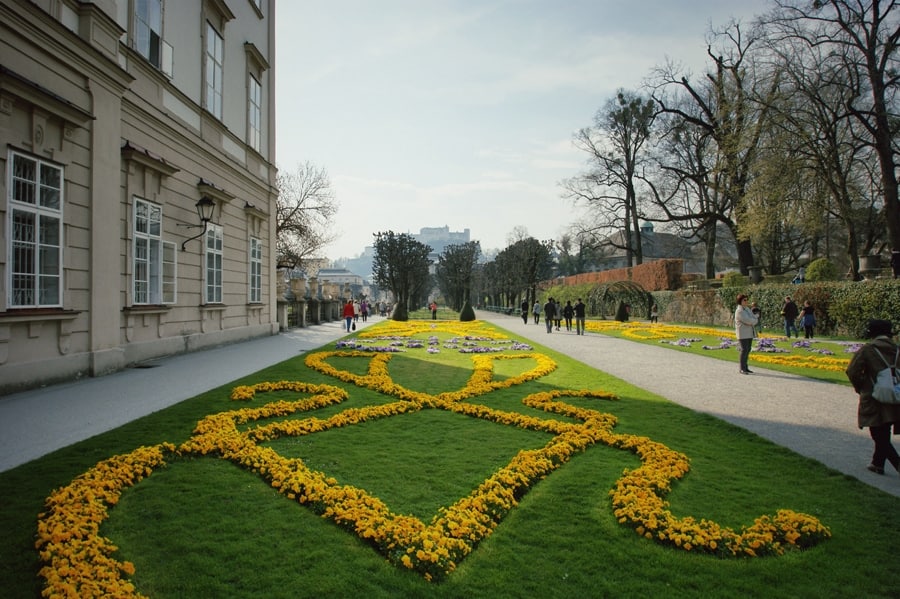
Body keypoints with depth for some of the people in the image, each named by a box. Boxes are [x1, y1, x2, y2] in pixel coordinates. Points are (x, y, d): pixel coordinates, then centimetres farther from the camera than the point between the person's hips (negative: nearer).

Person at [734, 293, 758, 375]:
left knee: (748, 350, 9)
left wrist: (751, 322, -12)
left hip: (749, 333, 9)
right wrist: (755, 320, -4)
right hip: (742, 334, -9)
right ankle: (742, 369, -4)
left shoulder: (747, 309, 13)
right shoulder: (739, 311, -16)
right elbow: (747, 320, -24)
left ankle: (745, 367, 15)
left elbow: (754, 318, 9)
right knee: (744, 350, -10)